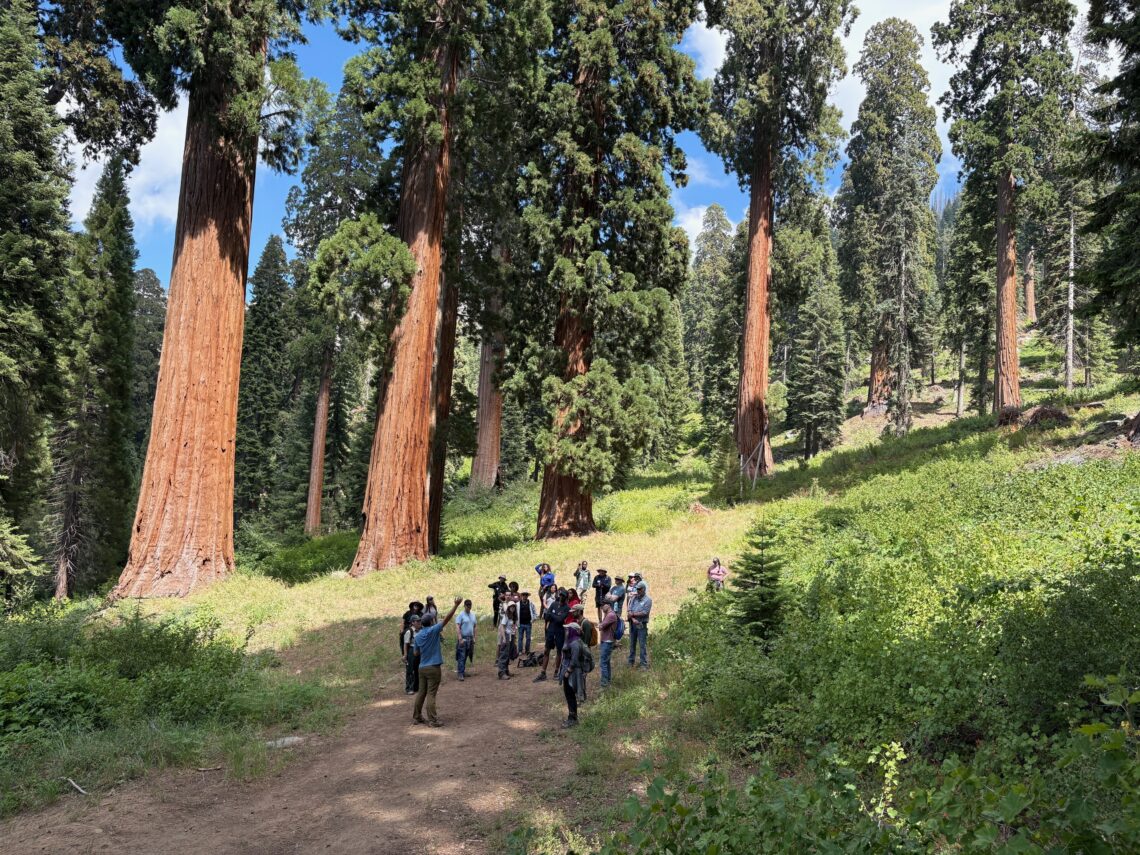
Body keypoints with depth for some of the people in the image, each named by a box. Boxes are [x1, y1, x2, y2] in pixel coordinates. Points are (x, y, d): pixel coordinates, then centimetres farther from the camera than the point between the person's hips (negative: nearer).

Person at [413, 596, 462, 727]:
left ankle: (416, 717, 21)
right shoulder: (433, 631, -12)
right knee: (431, 694, -4)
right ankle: (432, 720, -2)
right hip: (433, 667, -6)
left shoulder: (418, 636, 7)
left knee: (421, 693, 14)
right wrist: (456, 605, -15)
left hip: (422, 667, 6)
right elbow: (447, 618, -16)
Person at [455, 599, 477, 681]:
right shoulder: (460, 615, -8)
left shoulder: (473, 615, 12)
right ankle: (461, 674, -7)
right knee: (461, 657, -7)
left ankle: (463, 671, 19)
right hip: (463, 638, -6)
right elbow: (457, 627, -14)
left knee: (466, 656, 10)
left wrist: (474, 637, 14)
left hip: (470, 638, 6)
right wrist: (460, 639, -20)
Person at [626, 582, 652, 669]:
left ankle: (644, 664, 2)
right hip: (632, 624, 5)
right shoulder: (634, 598, 8)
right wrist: (633, 619, -16)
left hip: (642, 625, -5)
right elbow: (629, 610, 0)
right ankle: (631, 661, 26)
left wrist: (633, 614, -10)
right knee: (632, 643, 15)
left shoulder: (648, 600, -6)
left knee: (643, 645, -3)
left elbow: (644, 613, -15)